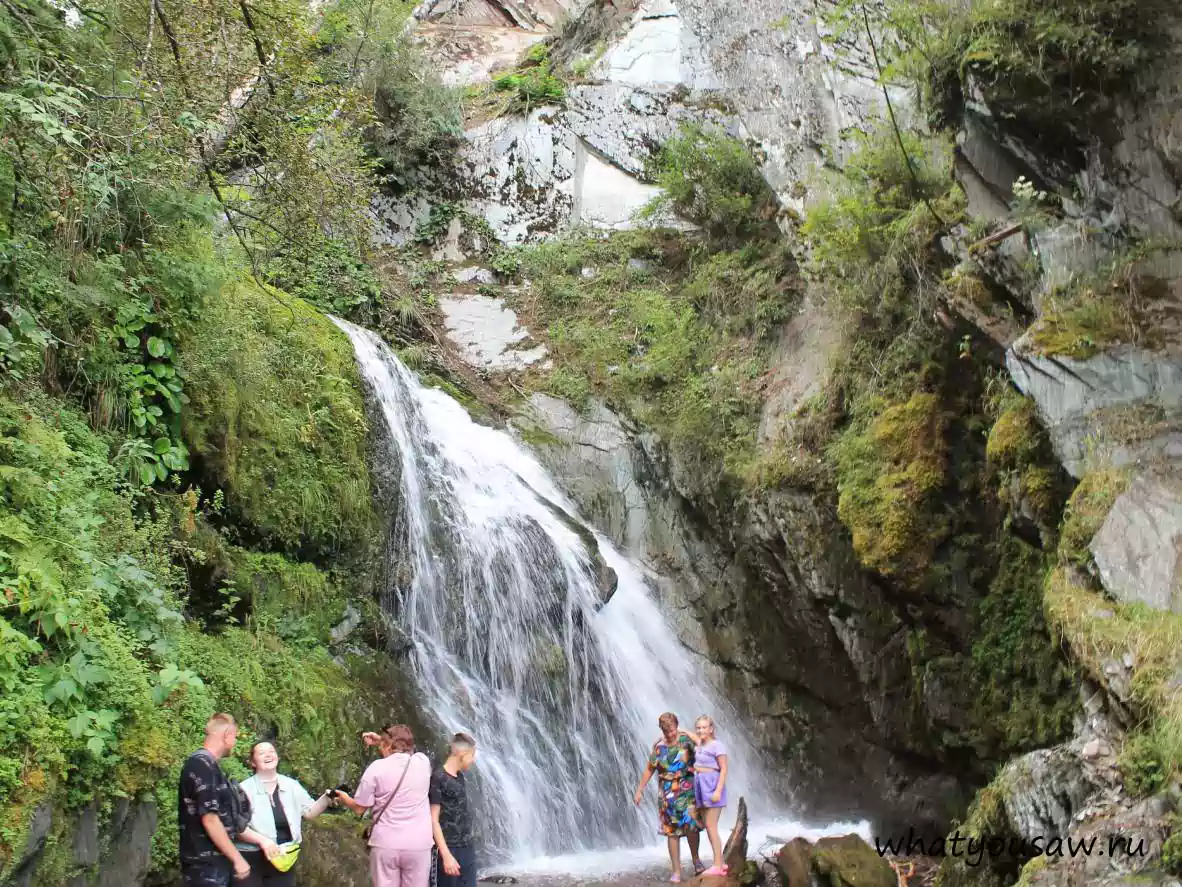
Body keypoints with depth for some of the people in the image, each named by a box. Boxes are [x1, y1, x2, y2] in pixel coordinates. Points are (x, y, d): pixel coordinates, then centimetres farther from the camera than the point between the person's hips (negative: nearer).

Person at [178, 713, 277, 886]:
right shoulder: (202, 765, -15)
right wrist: (237, 859, -16)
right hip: (206, 866, -10)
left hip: (217, 863, 10)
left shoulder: (210, 765, 15)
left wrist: (261, 840, 17)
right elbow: (209, 819, -21)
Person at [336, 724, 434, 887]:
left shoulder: (377, 767, -5)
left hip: (385, 845, -1)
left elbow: (359, 808, 2)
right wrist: (381, 742, 27)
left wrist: (345, 799, 23)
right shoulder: (423, 762, 3)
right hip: (418, 845, 1)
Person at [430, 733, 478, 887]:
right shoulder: (438, 778, -13)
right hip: (450, 850, -7)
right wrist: (446, 855, -18)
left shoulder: (459, 776, 9)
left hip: (467, 848, 7)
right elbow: (433, 820, -15)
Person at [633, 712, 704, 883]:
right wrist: (640, 789, 8)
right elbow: (650, 769, 9)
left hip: (687, 789, -1)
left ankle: (696, 859, 14)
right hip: (668, 792, 2)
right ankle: (677, 871, 5)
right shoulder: (658, 746, 2)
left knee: (691, 824, -13)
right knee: (672, 831, 0)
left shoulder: (686, 739, -3)